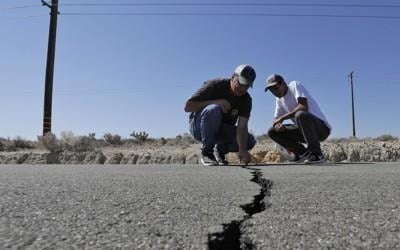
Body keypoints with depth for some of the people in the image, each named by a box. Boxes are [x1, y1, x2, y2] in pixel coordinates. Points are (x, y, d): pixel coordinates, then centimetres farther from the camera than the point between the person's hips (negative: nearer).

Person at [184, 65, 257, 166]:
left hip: (221, 130, 4)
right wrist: (215, 102, -32)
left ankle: (220, 149, 9)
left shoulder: (246, 100, -8)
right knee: (214, 109, -36)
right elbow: (188, 106, -23)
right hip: (198, 126, -4)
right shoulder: (215, 85, -19)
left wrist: (242, 150, -36)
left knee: (250, 141, -17)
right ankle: (207, 152, -21)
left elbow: (242, 126, -20)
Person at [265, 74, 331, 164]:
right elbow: (276, 119, 12)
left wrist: (282, 118, -21)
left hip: (322, 127, -7)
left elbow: (304, 107, -25)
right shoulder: (279, 99, 12)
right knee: (272, 132, -1)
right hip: (304, 130, 8)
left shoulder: (294, 85, -9)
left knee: (300, 115, -38)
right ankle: (303, 153, 2)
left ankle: (317, 154, -22)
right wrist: (277, 124, -14)